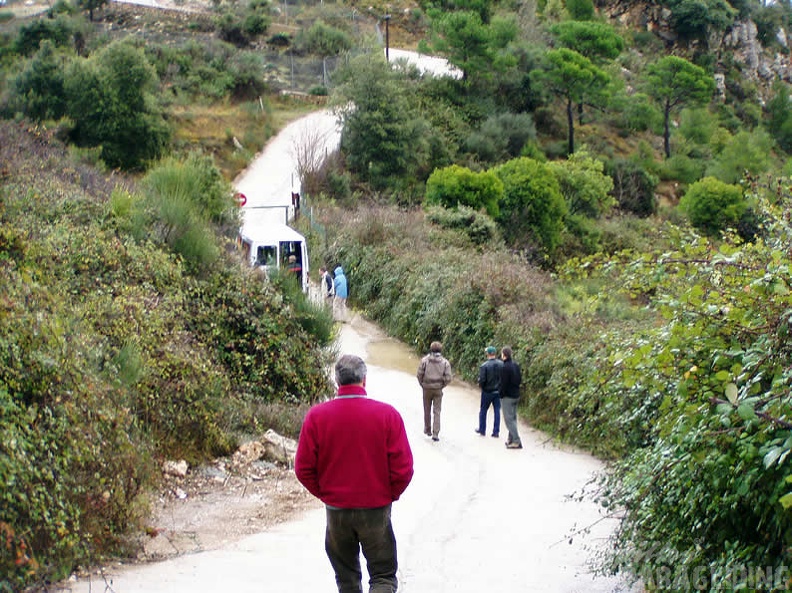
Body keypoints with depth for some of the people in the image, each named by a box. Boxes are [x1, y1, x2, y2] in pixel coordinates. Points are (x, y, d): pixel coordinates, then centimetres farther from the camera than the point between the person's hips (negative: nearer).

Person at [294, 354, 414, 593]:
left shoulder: (316, 416, -8)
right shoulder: (387, 414, -11)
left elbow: (303, 469, -6)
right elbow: (403, 468, -11)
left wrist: (325, 494, 9)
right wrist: (390, 495, 7)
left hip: (336, 510, 2)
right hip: (377, 510, -2)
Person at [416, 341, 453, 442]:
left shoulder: (424, 360, -7)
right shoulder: (445, 362, -5)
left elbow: (419, 375, -10)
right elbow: (448, 378, -10)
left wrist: (422, 384, 4)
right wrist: (442, 386, 4)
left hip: (427, 389, 0)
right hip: (438, 389, 0)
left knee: (427, 410, 16)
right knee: (437, 412, 4)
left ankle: (427, 430, 28)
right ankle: (435, 434, -2)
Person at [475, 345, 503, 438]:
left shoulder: (484, 366, -17)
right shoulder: (502, 364, -7)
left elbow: (481, 380, -19)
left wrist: (481, 386, 2)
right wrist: (500, 385, 9)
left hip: (487, 391, -2)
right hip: (498, 391, 3)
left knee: (483, 410, 15)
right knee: (497, 411, 9)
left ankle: (482, 429, 25)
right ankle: (496, 431, 8)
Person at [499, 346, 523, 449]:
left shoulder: (505, 367, -20)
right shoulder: (516, 365, 7)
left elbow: (503, 384, -19)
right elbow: (520, 379, 13)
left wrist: (501, 394, -7)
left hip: (507, 397, -9)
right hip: (516, 395, 9)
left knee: (509, 419, -5)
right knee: (513, 418, 16)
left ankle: (516, 441, -9)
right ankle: (511, 439, 22)